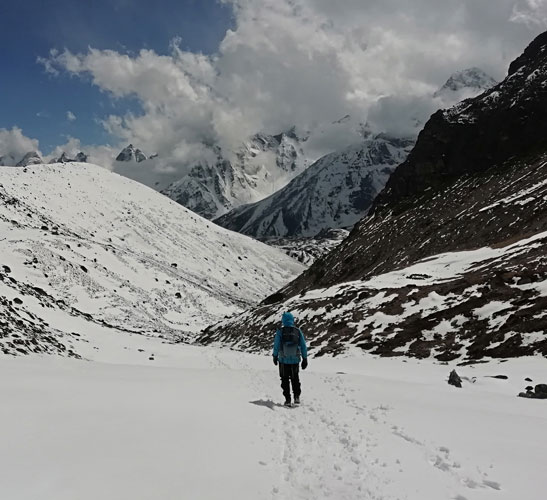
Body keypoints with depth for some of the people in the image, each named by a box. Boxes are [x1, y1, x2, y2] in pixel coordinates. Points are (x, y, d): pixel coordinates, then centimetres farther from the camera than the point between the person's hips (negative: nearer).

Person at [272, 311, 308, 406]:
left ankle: (287, 399, 8)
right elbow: (303, 346, -1)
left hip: (283, 360, -2)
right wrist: (305, 359, 6)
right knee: (295, 378, 20)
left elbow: (276, 345, -7)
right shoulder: (298, 331, -4)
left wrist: (275, 356, 7)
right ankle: (297, 396, 10)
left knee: (285, 380, 10)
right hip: (295, 360, 2)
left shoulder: (280, 331, -10)